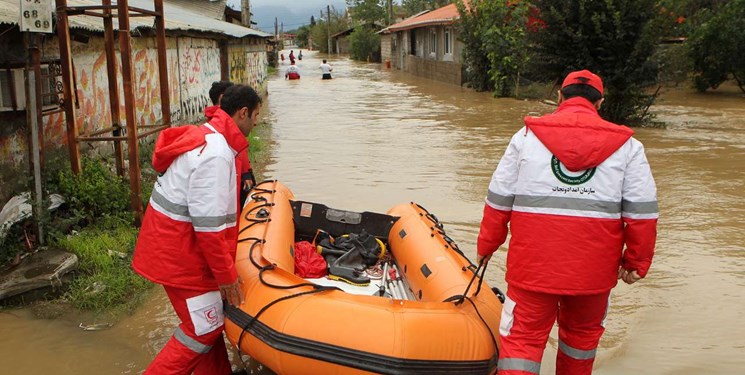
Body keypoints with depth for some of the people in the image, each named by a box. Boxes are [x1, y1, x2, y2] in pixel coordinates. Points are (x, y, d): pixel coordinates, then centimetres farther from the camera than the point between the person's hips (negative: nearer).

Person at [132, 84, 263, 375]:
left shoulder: (206, 135, 8)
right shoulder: (216, 154, -24)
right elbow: (208, 224, -26)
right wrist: (226, 274, -18)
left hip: (173, 241, 10)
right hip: (179, 252, -10)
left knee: (210, 318, 19)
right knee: (204, 329, 2)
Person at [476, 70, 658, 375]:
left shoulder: (527, 136, 2)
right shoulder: (626, 146, 3)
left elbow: (498, 199, 4)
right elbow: (642, 213, 2)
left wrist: (486, 245, 15)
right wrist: (636, 263, 12)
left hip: (532, 264, -1)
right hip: (594, 269, 2)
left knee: (522, 337, 7)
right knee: (582, 334, 23)